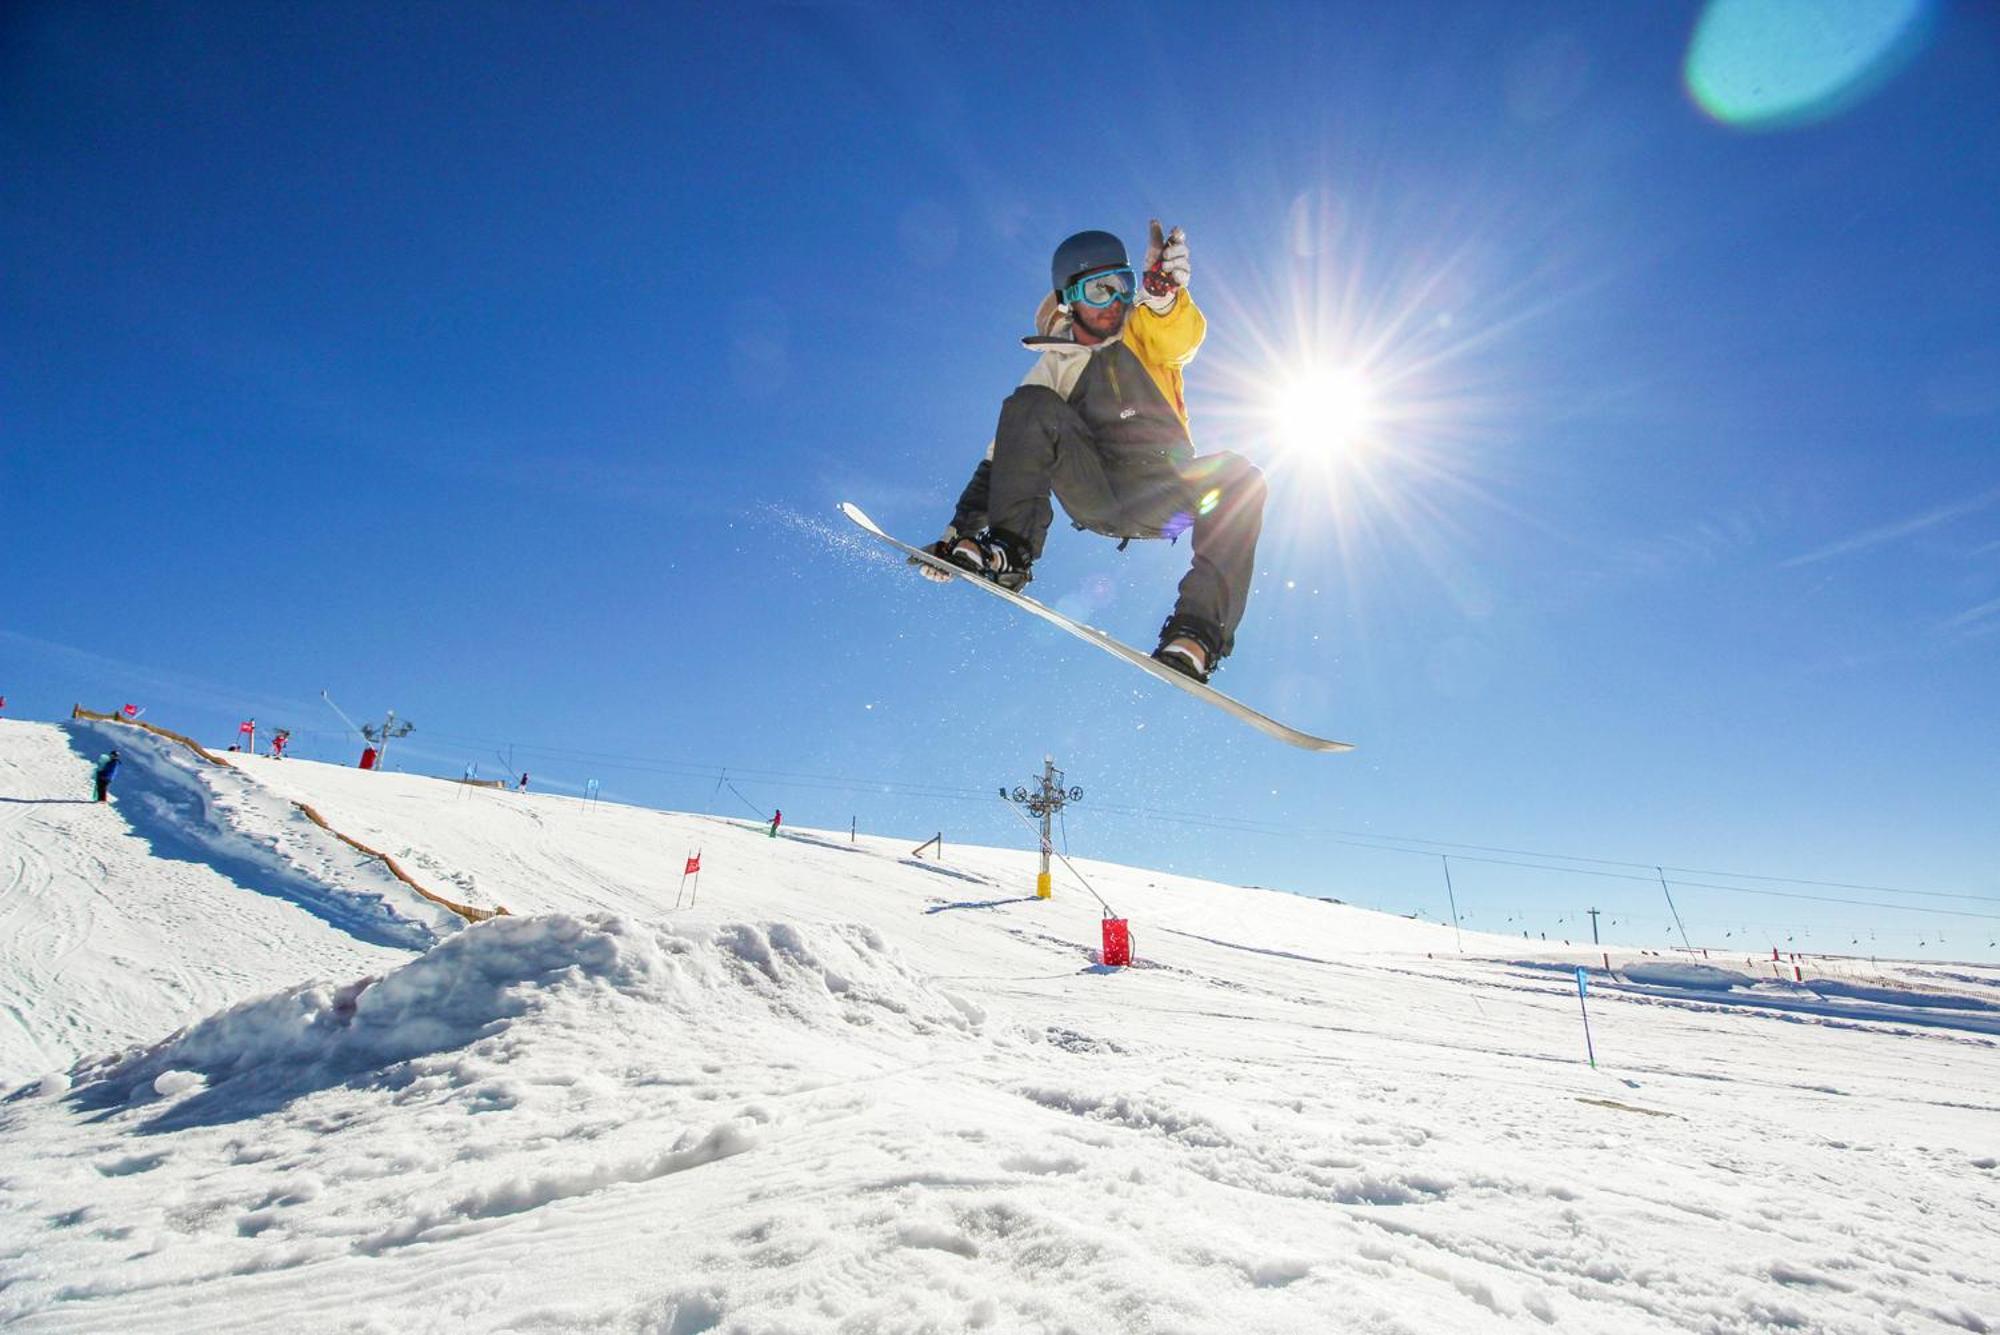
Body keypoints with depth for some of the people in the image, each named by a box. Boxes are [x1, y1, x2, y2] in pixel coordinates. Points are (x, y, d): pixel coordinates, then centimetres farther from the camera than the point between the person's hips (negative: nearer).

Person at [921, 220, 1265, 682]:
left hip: (1164, 496, 0)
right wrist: (960, 528, -3)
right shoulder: (1053, 369, 12)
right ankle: (1009, 552, -27)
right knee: (1032, 405, -17)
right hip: (1096, 496, 0)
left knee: (1238, 477, -29)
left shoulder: (1144, 333, 10)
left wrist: (1161, 292, -41)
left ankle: (1195, 633, -37)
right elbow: (1003, 455, 7)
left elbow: (1183, 337, -17)